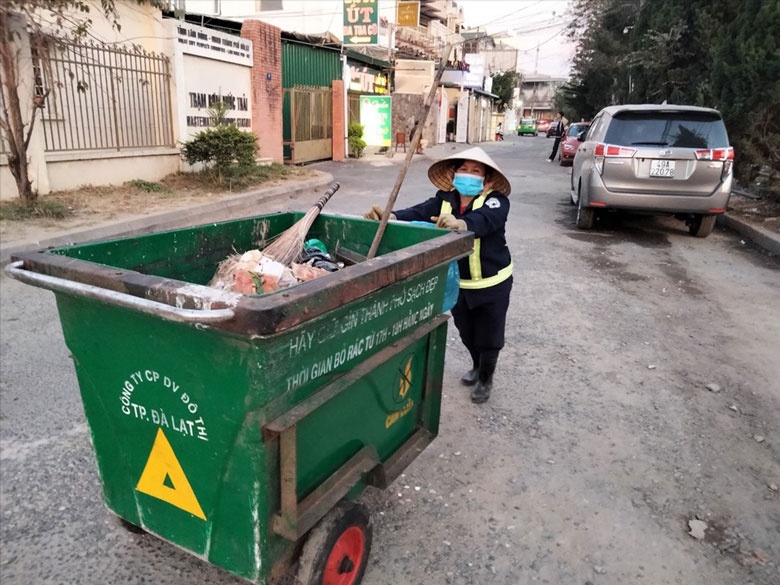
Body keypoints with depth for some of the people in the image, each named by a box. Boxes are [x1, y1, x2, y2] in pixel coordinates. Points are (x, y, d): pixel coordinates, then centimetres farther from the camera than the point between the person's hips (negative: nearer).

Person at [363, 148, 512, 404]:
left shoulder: (495, 201, -19)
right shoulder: (444, 199, -7)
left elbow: (484, 219, -41)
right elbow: (420, 212, -24)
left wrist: (460, 223, -64)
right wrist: (390, 216, -44)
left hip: (492, 282, -4)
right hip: (457, 282, 4)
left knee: (489, 335, 12)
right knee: (466, 332, 23)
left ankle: (485, 379, 41)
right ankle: (477, 367, 54)